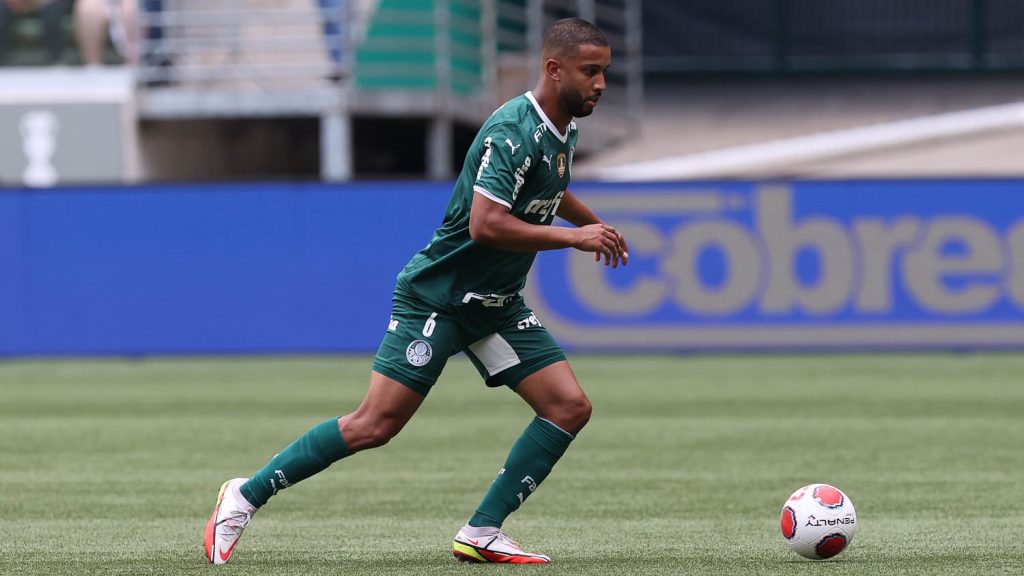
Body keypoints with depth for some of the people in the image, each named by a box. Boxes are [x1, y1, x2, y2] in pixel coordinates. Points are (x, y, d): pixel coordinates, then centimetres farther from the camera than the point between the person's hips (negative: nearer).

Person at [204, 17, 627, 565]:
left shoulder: (562, 130, 7)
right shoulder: (512, 131, -22)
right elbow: (485, 224, -34)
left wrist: (592, 222, 32)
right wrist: (573, 237, -27)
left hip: (497, 306, 9)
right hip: (436, 297, -9)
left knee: (569, 407, -4)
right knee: (375, 425, -11)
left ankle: (481, 533, 0)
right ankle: (246, 495, 4)